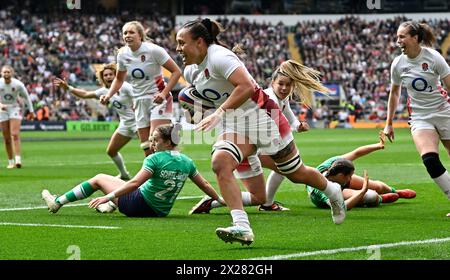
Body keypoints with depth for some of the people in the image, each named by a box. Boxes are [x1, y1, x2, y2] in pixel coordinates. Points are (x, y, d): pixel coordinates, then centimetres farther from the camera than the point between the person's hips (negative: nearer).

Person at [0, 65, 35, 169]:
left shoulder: (18, 84, -14)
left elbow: (26, 96, 1)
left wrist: (31, 111, 7)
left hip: (15, 109, -2)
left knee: (15, 134, -18)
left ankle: (18, 160, -24)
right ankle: (11, 162, 14)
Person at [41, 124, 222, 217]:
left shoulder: (155, 159, -19)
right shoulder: (187, 162, -2)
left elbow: (135, 183, -27)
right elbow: (205, 185, 5)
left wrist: (108, 196, -27)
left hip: (138, 206, -7)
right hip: (161, 211, 7)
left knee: (99, 179, 10)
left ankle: (58, 202, 17)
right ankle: (111, 206, 39)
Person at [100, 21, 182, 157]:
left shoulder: (153, 50, -16)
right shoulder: (122, 54, 0)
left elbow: (176, 71, -12)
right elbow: (119, 79, 17)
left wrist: (164, 93, -22)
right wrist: (108, 95, 1)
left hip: (158, 99, -6)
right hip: (139, 101, 6)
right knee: (146, 147, 4)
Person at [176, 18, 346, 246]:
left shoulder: (219, 57, -22)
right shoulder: (190, 71, 6)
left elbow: (247, 87, -32)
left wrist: (219, 114, -34)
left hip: (260, 115, -7)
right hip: (234, 126, 7)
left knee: (296, 174, 9)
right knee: (219, 162, -23)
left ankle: (333, 192, 42)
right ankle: (242, 228, -28)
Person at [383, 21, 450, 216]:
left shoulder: (433, 57, -12)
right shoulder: (398, 64, -2)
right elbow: (394, 93, 12)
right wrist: (389, 124, 15)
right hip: (419, 117, 2)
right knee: (430, 160, -21)